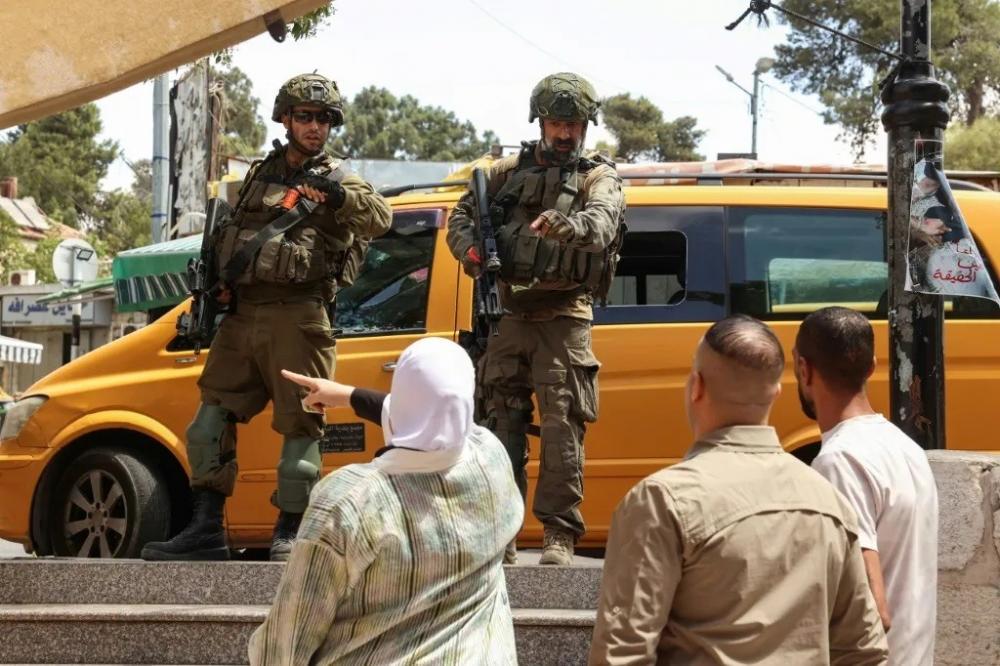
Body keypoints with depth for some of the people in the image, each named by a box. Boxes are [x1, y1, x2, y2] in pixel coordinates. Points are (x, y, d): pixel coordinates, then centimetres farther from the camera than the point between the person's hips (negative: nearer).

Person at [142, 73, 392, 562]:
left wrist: (339, 194, -29)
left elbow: (380, 220, -13)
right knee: (212, 416, 4)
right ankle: (206, 530, 10)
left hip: (297, 317, -6)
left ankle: (289, 533, 3)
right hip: (242, 315, 6)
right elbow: (228, 237, 28)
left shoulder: (338, 180, 5)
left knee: (299, 422, -5)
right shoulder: (260, 174, 21)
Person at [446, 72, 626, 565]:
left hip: (564, 317, -4)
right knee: (501, 426, 5)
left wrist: (565, 225, -41)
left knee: (563, 428, -8)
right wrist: (470, 249, -5)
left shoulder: (599, 178, 2)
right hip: (510, 315, 4)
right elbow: (462, 215, 18)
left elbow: (600, 224, -18)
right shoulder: (507, 172, 14)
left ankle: (560, 535, -3)